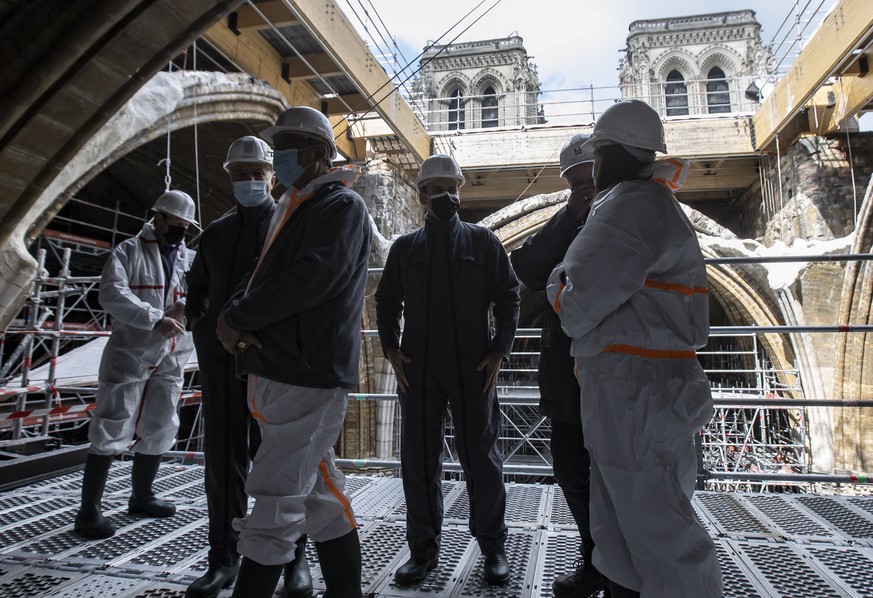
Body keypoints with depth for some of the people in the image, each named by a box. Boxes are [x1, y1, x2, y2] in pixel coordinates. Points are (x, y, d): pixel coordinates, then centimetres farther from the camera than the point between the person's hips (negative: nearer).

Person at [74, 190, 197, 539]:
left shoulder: (188, 260, 14)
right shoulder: (129, 252, -3)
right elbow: (112, 294, -17)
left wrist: (188, 306, -11)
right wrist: (155, 319, -26)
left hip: (170, 360, 6)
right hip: (129, 355, -6)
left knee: (158, 431, 15)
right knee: (111, 432, -4)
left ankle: (141, 498, 32)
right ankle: (89, 512, 7)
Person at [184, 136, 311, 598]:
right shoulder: (216, 232, 15)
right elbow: (197, 284, 27)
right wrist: (197, 322, 12)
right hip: (221, 357, 4)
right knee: (223, 456, 8)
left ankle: (293, 558, 17)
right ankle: (224, 558, 21)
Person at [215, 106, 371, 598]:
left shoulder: (343, 206, -8)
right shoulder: (293, 210, 21)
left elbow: (311, 279, -22)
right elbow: (263, 275, 19)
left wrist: (238, 316, -12)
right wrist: (232, 313, -2)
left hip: (309, 373, -10)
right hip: (278, 372, 10)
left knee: (276, 502, -5)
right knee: (320, 492, 16)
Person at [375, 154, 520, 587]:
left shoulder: (482, 241, 5)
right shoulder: (404, 248, 10)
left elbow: (507, 297, 4)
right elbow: (386, 301, 14)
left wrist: (499, 351, -4)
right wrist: (391, 349, 2)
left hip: (473, 369, -2)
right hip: (417, 370, 2)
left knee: (481, 459, 7)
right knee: (418, 461, 7)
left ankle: (492, 547, 24)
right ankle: (423, 549, 23)